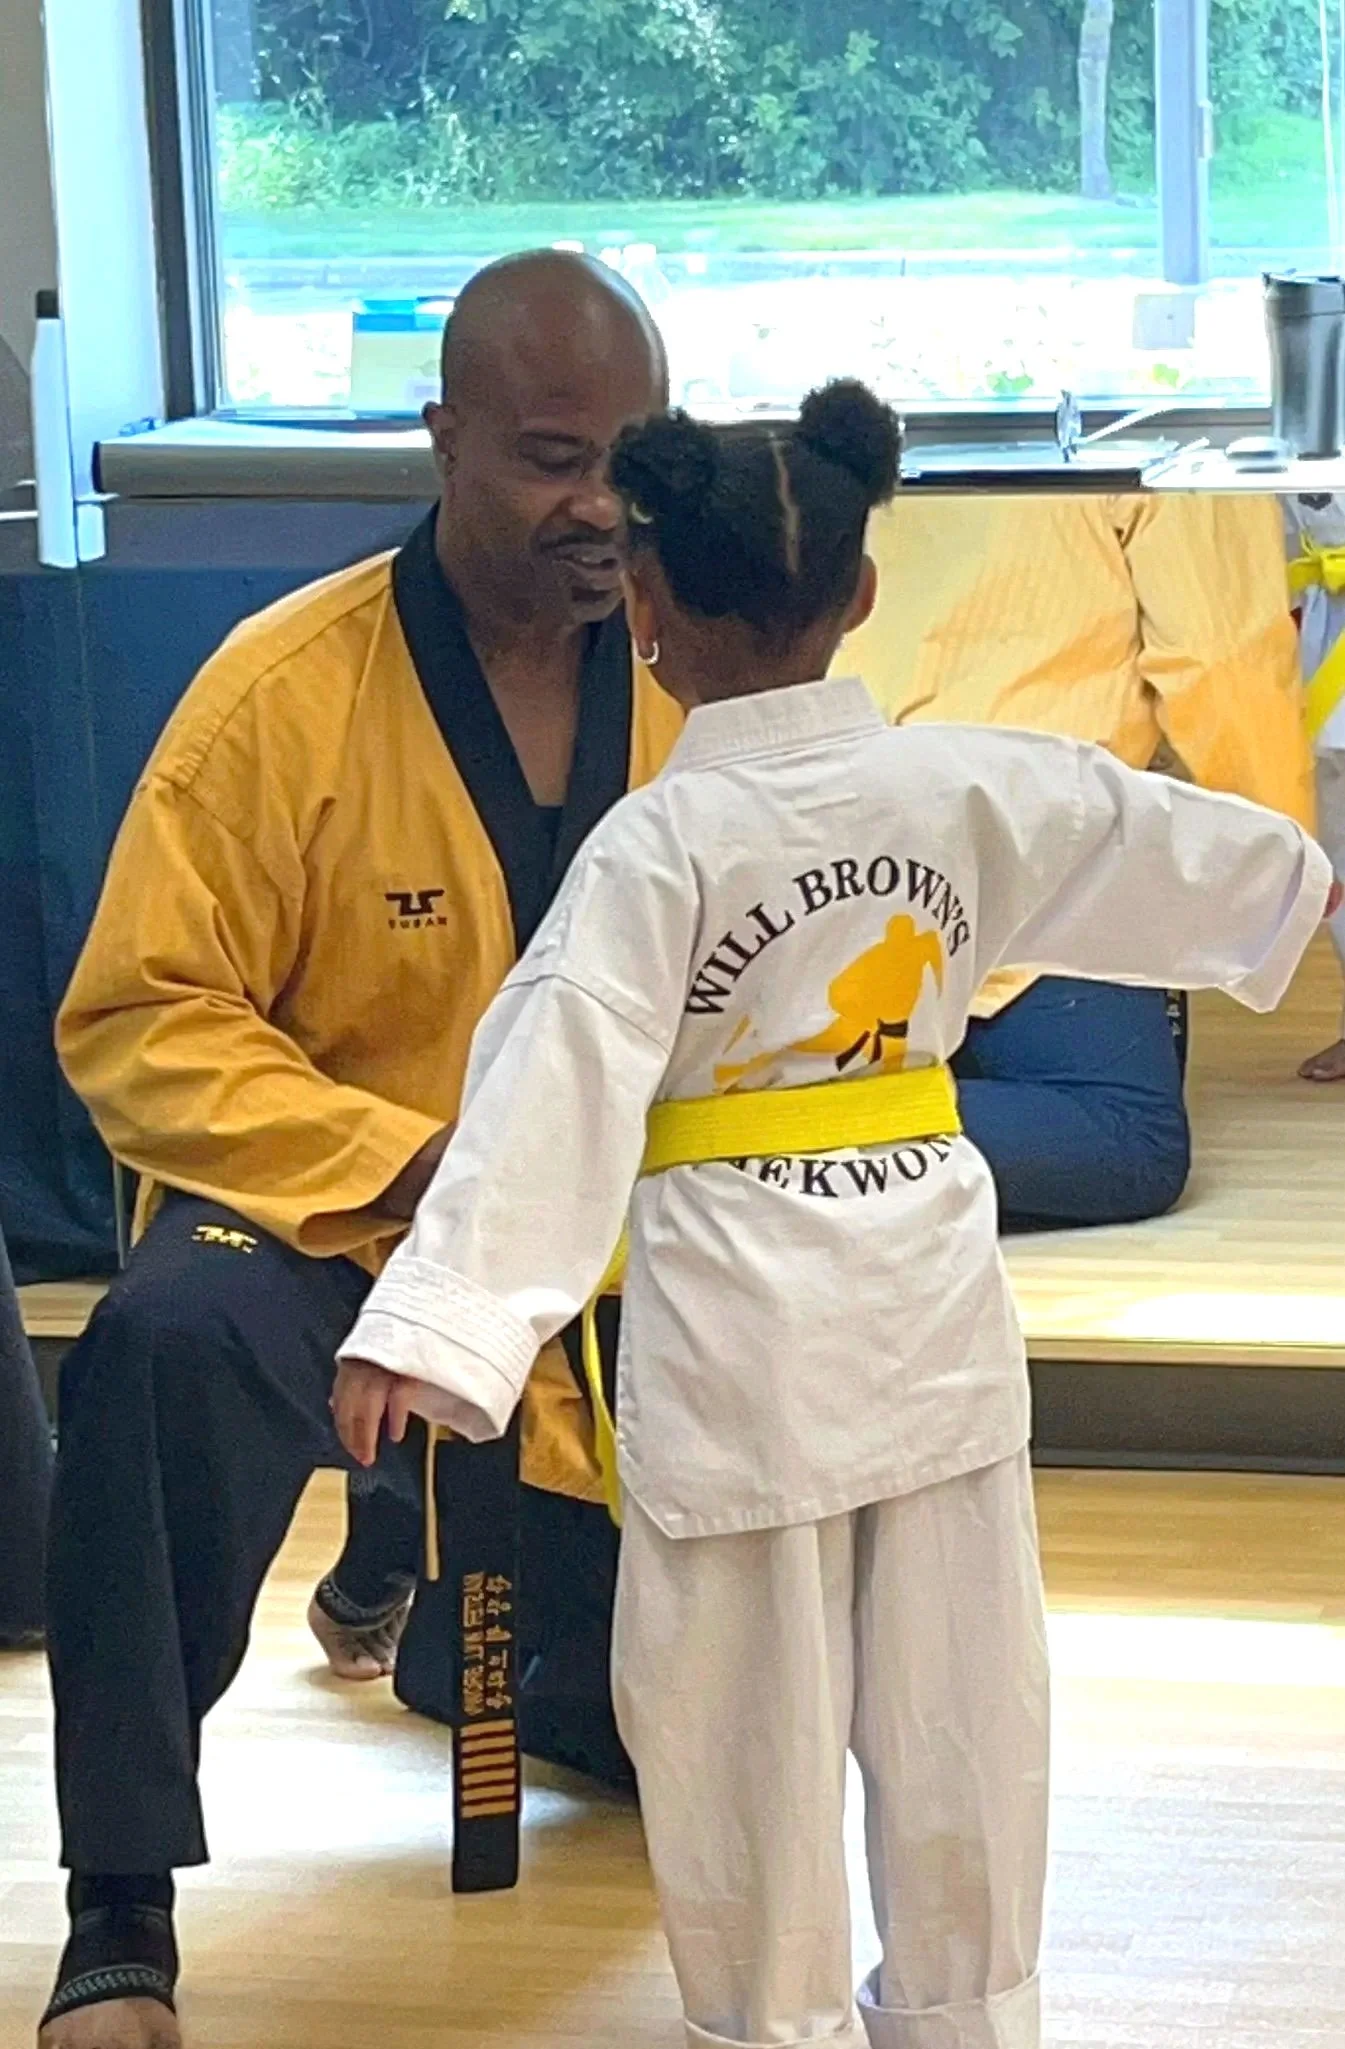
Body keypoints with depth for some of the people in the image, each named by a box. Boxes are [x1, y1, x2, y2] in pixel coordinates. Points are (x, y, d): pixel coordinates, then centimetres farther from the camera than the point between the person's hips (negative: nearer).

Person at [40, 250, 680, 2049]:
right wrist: (405, 1162, -26)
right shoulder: (286, 690, -18)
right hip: (321, 1224, -4)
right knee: (170, 1353, -39)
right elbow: (144, 1024, -14)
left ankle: (427, 1563, 47)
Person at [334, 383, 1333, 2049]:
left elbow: (557, 1096, -21)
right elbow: (1174, 848, 14)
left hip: (741, 1321, -5)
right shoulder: (971, 786, -2)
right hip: (934, 1292, 5)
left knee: (745, 1706, 9)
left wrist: (431, 1330, -24)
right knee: (952, 1690, 15)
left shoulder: (654, 846, -15)